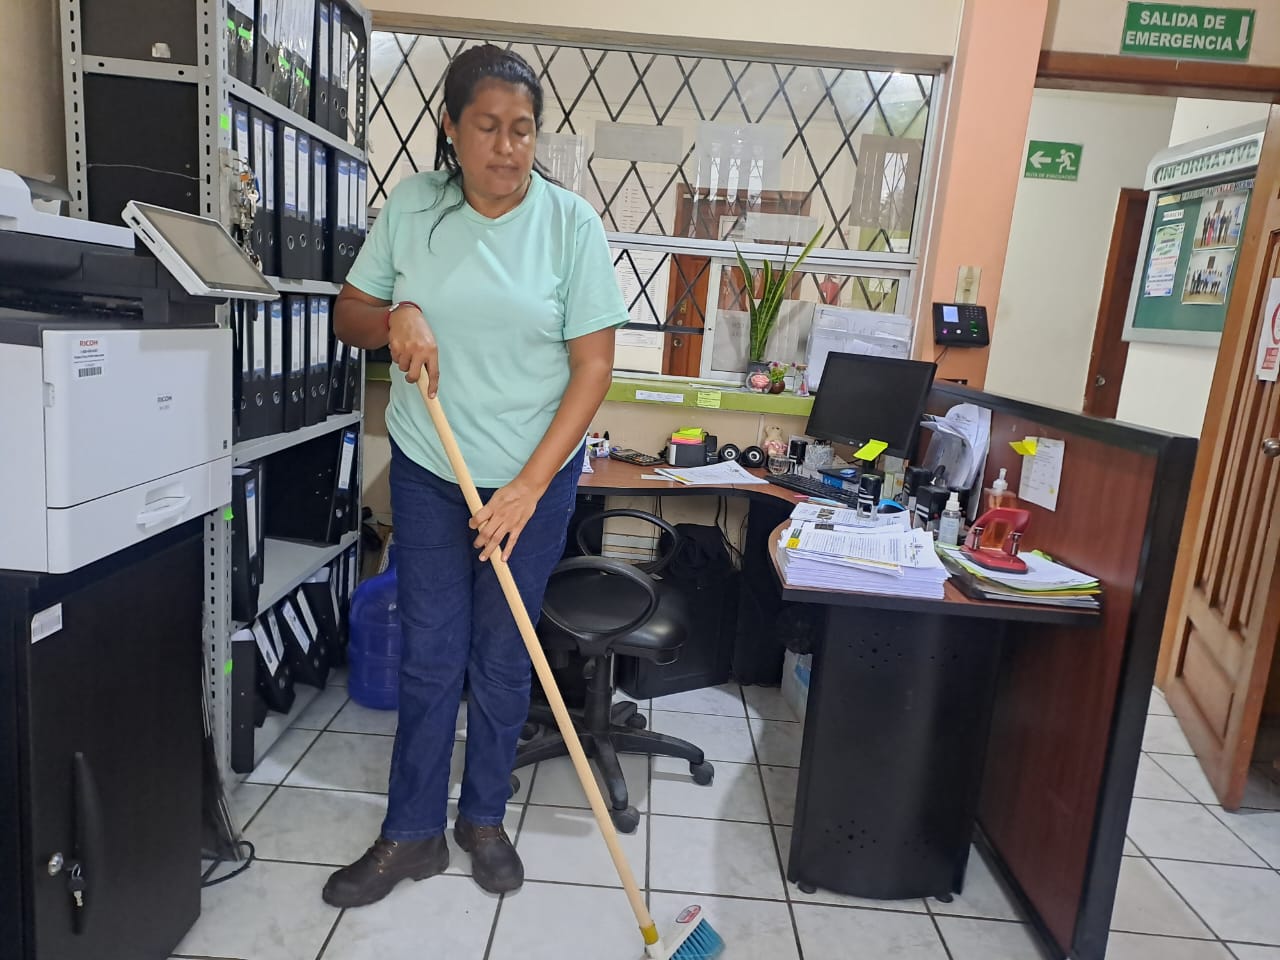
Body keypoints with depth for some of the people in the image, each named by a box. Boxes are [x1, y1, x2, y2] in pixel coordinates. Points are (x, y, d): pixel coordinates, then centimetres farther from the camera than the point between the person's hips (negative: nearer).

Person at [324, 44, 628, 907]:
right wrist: (396, 318, -17)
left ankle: (484, 818, 32)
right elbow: (349, 314, 8)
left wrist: (528, 488, -17)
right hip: (427, 470, 2)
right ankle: (412, 833, 26)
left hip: (536, 474, -1)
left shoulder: (571, 222, -10)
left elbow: (593, 366, -11)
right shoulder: (411, 207, -3)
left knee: (502, 656, 11)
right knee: (430, 655, 8)